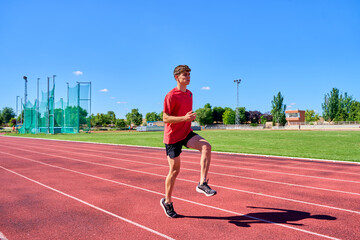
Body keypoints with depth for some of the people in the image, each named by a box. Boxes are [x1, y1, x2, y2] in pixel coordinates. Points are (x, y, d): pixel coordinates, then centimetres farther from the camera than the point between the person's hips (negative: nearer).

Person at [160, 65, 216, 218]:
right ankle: (167, 202, 21)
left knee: (206, 147, -23)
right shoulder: (171, 96, -13)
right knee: (174, 170, 1)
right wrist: (184, 118, -28)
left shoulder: (189, 94, 12)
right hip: (173, 136, -6)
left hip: (187, 133, 6)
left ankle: (202, 184, -20)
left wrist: (191, 117, 14)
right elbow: (165, 118, -17)